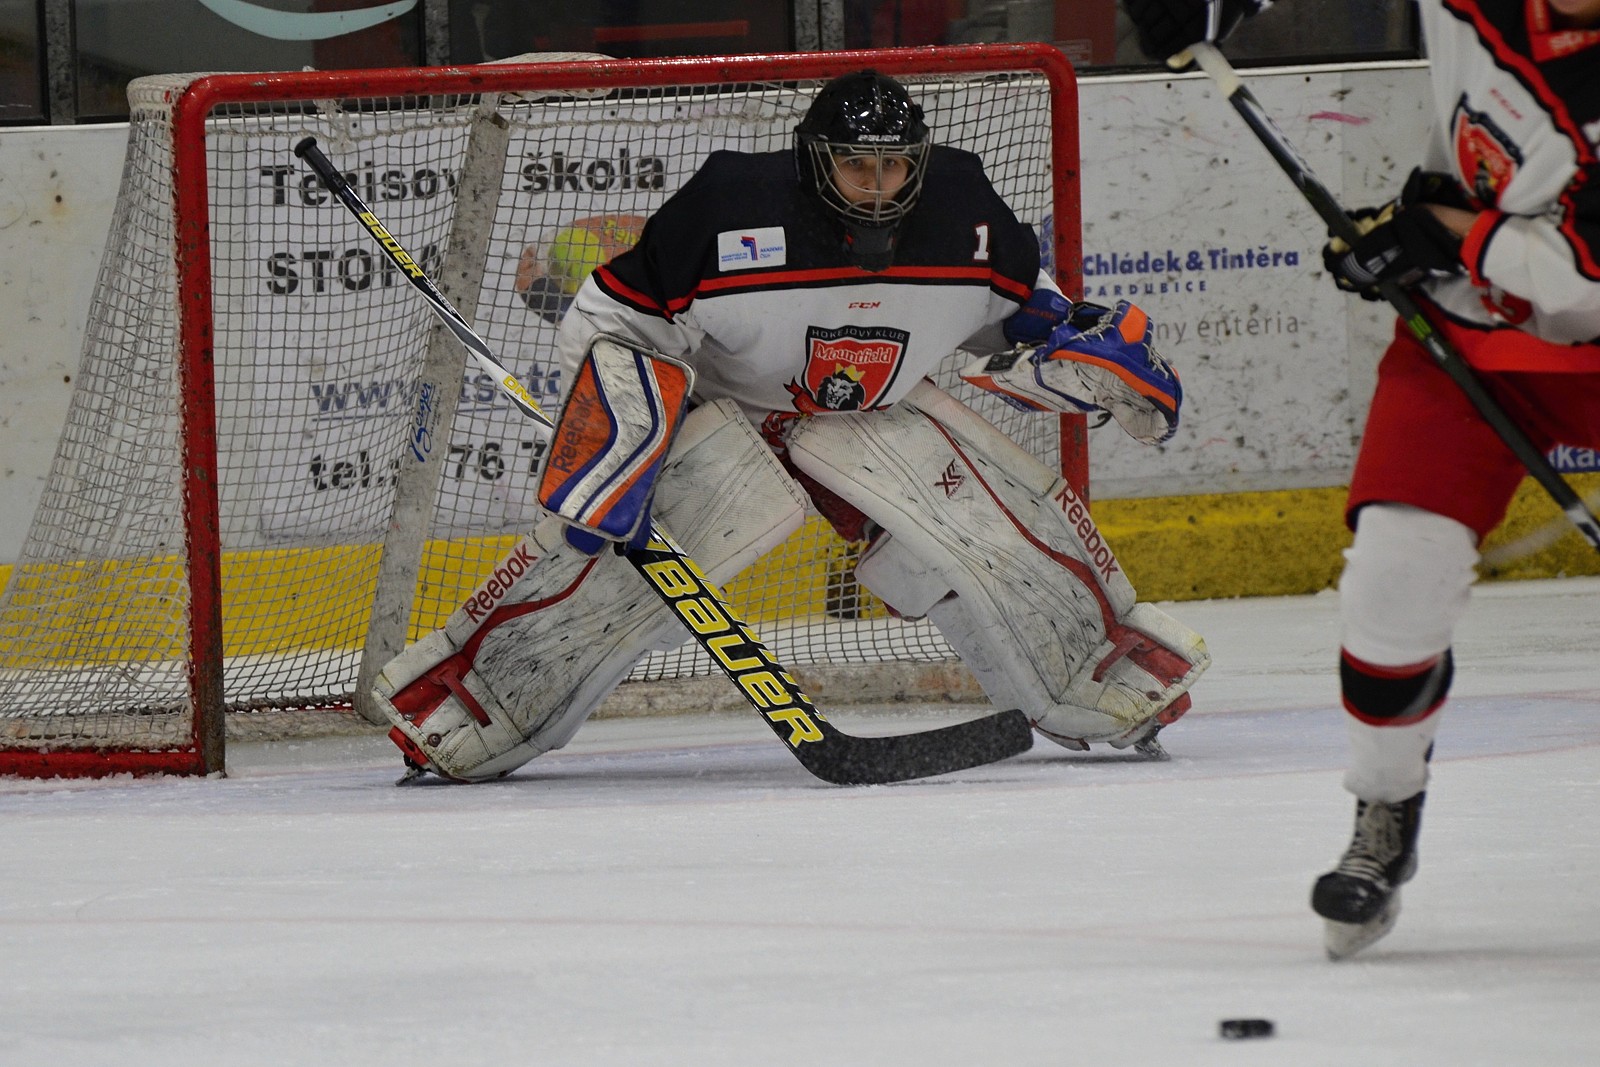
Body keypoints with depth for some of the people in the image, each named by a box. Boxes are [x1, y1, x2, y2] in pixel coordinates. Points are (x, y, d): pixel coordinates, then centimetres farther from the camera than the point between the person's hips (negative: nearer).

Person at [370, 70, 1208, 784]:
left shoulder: (960, 207, -15)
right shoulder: (730, 209, -28)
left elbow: (1016, 310, 8)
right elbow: (610, 325, -20)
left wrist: (1094, 350, -9)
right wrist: (617, 446, -31)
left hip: (877, 415, 4)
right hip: (719, 402, -4)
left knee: (1011, 524, -11)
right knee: (603, 548, -24)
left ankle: (1099, 677, 13)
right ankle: (458, 700, -14)